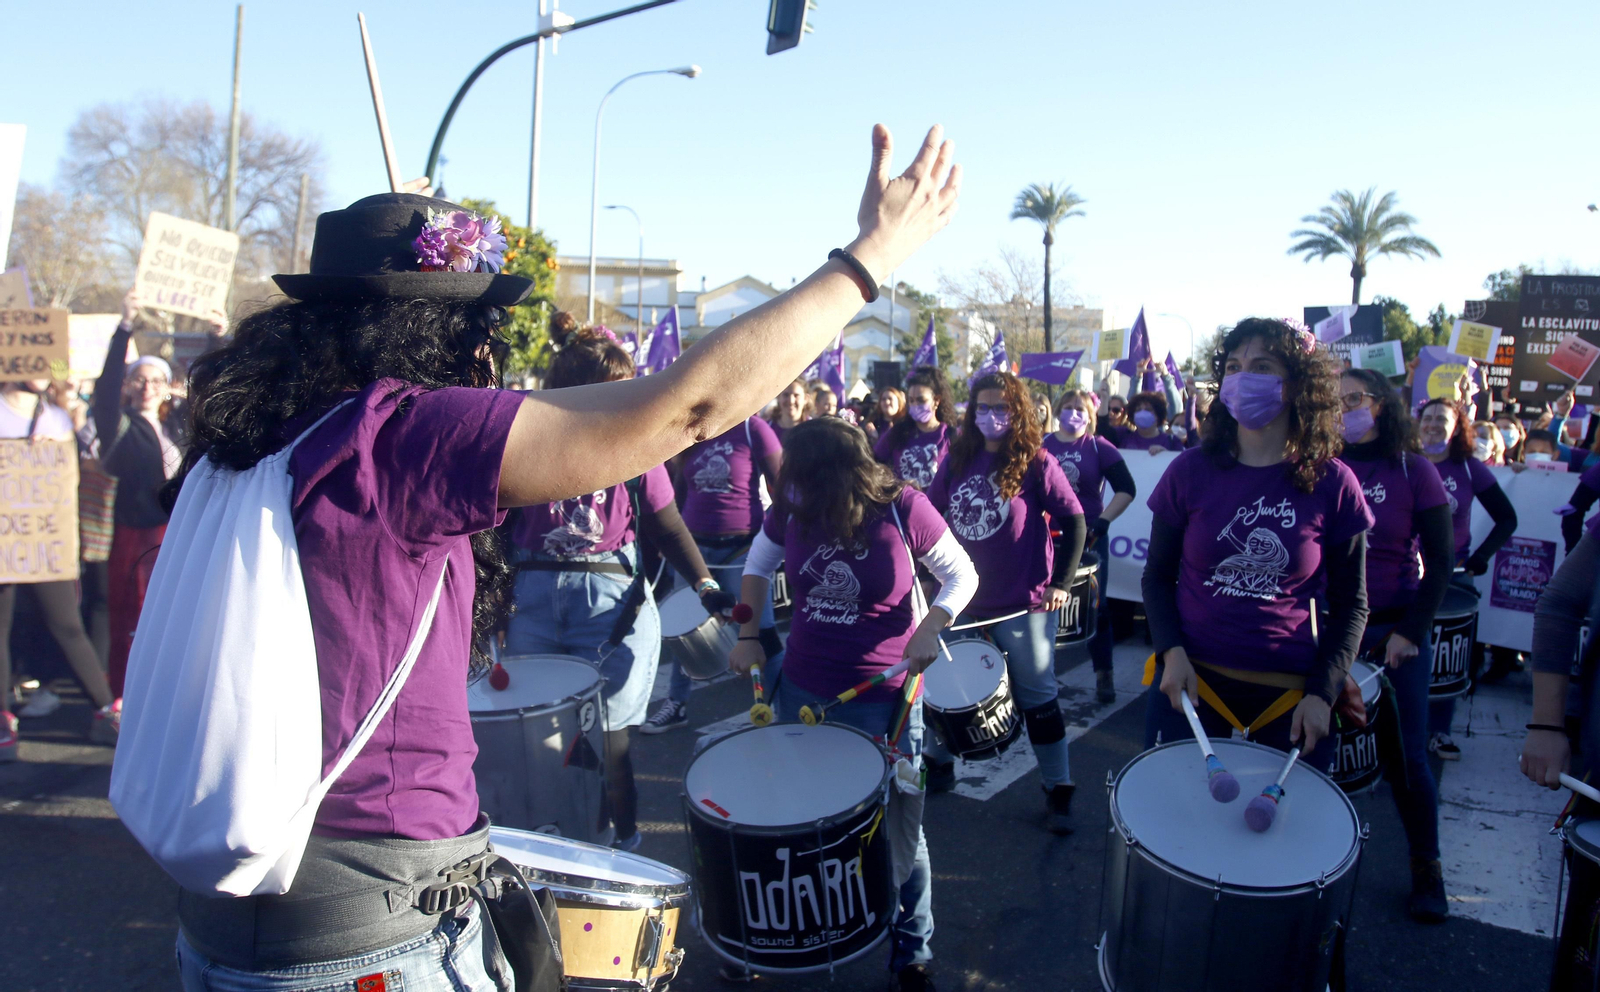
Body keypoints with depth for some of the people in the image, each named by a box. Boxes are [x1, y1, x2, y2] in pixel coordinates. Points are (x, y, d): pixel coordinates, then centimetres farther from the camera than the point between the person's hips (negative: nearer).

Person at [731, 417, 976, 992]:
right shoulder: (790, 507, -8)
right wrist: (748, 635, 1)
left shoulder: (902, 507, -17)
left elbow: (962, 575, -5)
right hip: (801, 689, 4)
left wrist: (931, 628, -22)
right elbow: (758, 565, 11)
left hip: (883, 698, -3)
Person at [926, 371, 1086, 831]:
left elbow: (1074, 522, -8)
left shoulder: (1036, 464, -9)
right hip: (963, 601, 5)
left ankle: (1058, 789, 18)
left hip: (1025, 605, -5)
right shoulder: (957, 461, 4)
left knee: (1037, 698, 4)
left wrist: (1061, 582, -14)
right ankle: (939, 764, 37)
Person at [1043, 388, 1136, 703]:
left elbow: (1127, 489, -5)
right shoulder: (1042, 446, 2)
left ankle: (1103, 674, 11)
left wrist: (1103, 522, -14)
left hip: (1089, 535, -2)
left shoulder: (1099, 447, -2)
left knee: (1095, 604, 1)